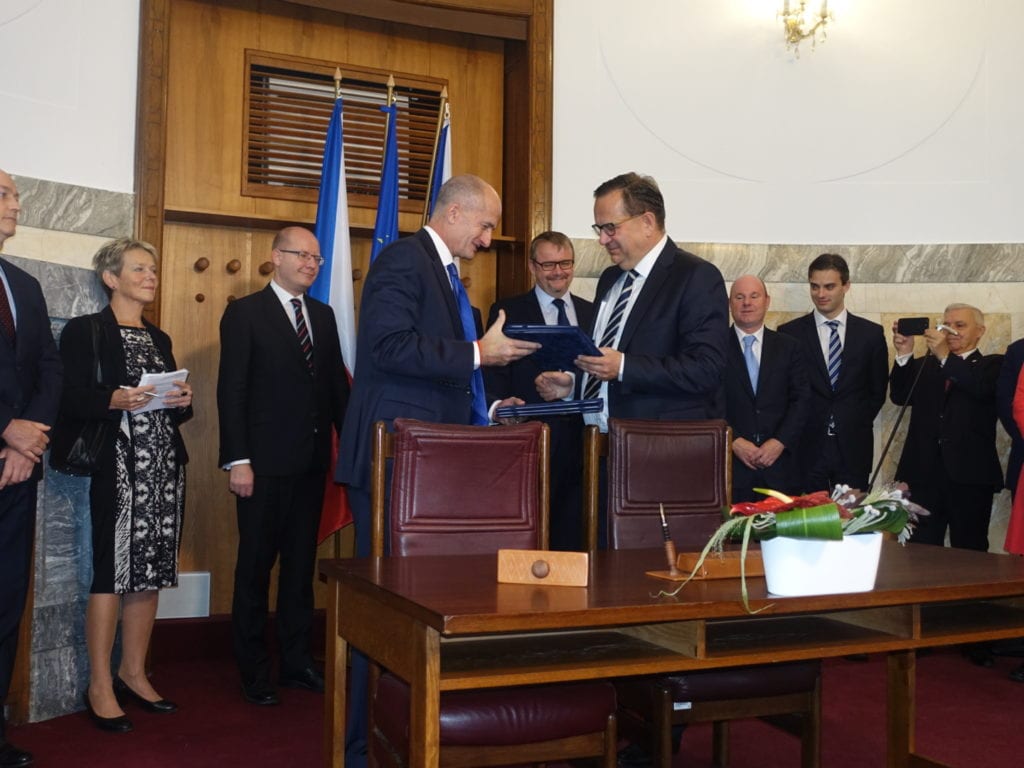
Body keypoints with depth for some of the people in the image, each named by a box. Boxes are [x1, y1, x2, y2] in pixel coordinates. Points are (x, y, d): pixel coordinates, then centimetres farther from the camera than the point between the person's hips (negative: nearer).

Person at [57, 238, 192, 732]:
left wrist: (183, 401, 0)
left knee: (150, 571, 7)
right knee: (112, 571, -5)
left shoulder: (159, 339, 19)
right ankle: (100, 685, 5)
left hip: (164, 468, 6)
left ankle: (133, 673, 18)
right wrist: (115, 400, -23)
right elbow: (70, 402, -7)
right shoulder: (85, 331, 0)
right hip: (117, 468, -6)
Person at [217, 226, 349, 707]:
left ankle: (296, 661, 23)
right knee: (255, 566, 4)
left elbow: (337, 384, 13)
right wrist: (237, 460, -15)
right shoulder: (245, 313, -3)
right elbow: (231, 391, -8)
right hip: (265, 463, -5)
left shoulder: (324, 315, 14)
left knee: (301, 563, 12)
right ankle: (253, 671, 15)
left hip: (312, 461, 5)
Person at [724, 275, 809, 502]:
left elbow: (801, 400, 5)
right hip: (731, 465, -2)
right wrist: (734, 441, -11)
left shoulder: (789, 347, 11)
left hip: (780, 463, 2)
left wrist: (780, 441, -8)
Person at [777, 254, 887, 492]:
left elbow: (878, 391, 11)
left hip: (854, 448, 1)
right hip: (807, 446, -1)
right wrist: (798, 428, -2)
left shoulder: (871, 333, 7)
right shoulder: (789, 333, 2)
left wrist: (858, 424, 4)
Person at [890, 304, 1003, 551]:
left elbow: (982, 388, -14)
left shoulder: (992, 365, 8)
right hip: (924, 473, 2)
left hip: (970, 475, -2)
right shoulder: (924, 365, 16)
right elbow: (900, 396, 2)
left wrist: (945, 356, -20)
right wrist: (904, 355, -10)